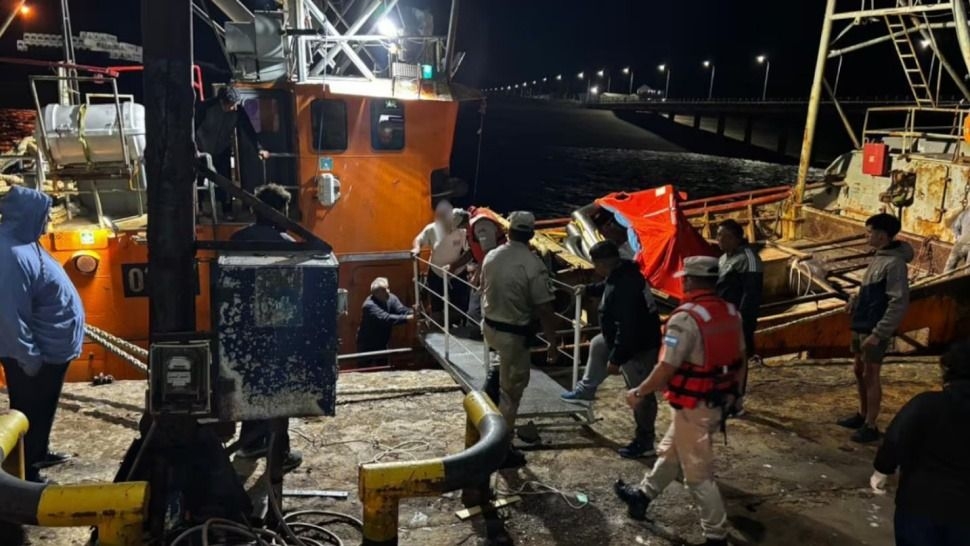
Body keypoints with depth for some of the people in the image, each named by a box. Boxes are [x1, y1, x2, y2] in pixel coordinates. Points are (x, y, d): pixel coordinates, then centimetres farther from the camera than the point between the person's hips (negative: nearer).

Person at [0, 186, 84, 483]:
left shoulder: (24, 244, 6)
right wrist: (28, 357, -22)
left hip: (50, 346, 10)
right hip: (36, 353, -10)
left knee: (43, 409, 24)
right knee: (30, 413, 4)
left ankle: (39, 453, 41)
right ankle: (26, 473, 16)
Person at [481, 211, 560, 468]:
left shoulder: (491, 256, 0)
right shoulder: (534, 265, -20)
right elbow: (544, 309, -19)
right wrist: (553, 342, -8)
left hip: (489, 327, 6)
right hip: (513, 334, -6)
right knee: (511, 393, 6)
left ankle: (492, 381, 25)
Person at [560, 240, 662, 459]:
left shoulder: (623, 286, -34)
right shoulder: (622, 272, -2)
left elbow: (626, 328, -34)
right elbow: (606, 287, 25)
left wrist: (616, 359, -27)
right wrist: (588, 289, 40)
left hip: (638, 346, -11)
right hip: (626, 338, 11)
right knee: (597, 345, 31)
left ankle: (645, 442, 15)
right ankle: (586, 389, 48)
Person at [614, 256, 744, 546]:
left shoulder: (686, 318, -23)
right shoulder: (731, 312, 2)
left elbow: (666, 368, -23)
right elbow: (739, 357, 12)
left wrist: (639, 393, -9)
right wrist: (728, 388, 26)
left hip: (693, 406, -9)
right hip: (718, 401, 9)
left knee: (698, 473, 5)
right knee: (669, 452, 25)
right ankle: (642, 496, 41)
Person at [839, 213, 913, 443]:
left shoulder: (895, 263, -20)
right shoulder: (879, 257, 10)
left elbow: (899, 303, -23)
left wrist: (878, 334, -24)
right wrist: (855, 300, 3)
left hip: (874, 330, -9)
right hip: (860, 325, 9)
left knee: (870, 376, -1)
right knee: (859, 372, 18)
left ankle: (870, 427, 9)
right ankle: (862, 415, 32)